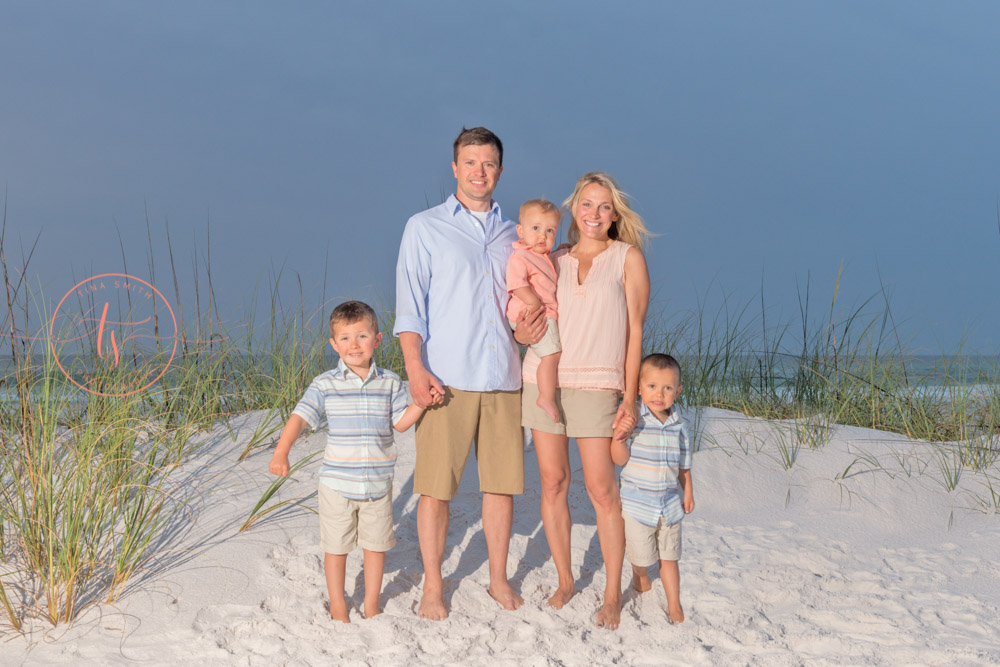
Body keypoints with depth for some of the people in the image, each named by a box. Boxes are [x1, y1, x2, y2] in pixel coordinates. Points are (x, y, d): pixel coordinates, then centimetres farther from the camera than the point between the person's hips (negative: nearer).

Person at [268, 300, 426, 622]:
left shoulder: (390, 382, 2)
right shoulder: (325, 384, -5)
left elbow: (400, 422, 4)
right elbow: (300, 417, -11)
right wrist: (281, 452, -24)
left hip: (378, 483, 2)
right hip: (337, 482, -1)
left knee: (376, 544, 11)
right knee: (336, 547, 8)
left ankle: (371, 604, 29)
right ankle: (338, 606, 25)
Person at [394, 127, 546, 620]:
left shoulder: (512, 235, 16)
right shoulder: (425, 228, 5)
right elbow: (410, 306, -1)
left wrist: (527, 329, 1)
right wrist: (415, 368, -12)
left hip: (504, 379, 4)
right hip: (446, 379, -3)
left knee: (502, 482, 6)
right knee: (436, 486, -3)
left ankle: (499, 579, 20)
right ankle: (433, 587, 9)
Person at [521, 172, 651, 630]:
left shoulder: (628, 258, 4)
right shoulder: (554, 261, 13)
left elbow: (634, 330, 1)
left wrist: (630, 397, -4)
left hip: (596, 384, -3)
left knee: (601, 490, -5)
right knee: (553, 483, 5)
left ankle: (612, 594, 6)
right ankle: (564, 581, 19)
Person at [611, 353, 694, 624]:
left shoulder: (677, 424, 0)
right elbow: (620, 459, -14)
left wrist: (687, 491, 17)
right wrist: (618, 435, -31)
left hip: (669, 503, 3)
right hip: (637, 502, -3)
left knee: (669, 557, 9)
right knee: (640, 554, 9)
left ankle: (674, 605, 20)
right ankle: (640, 576, 43)